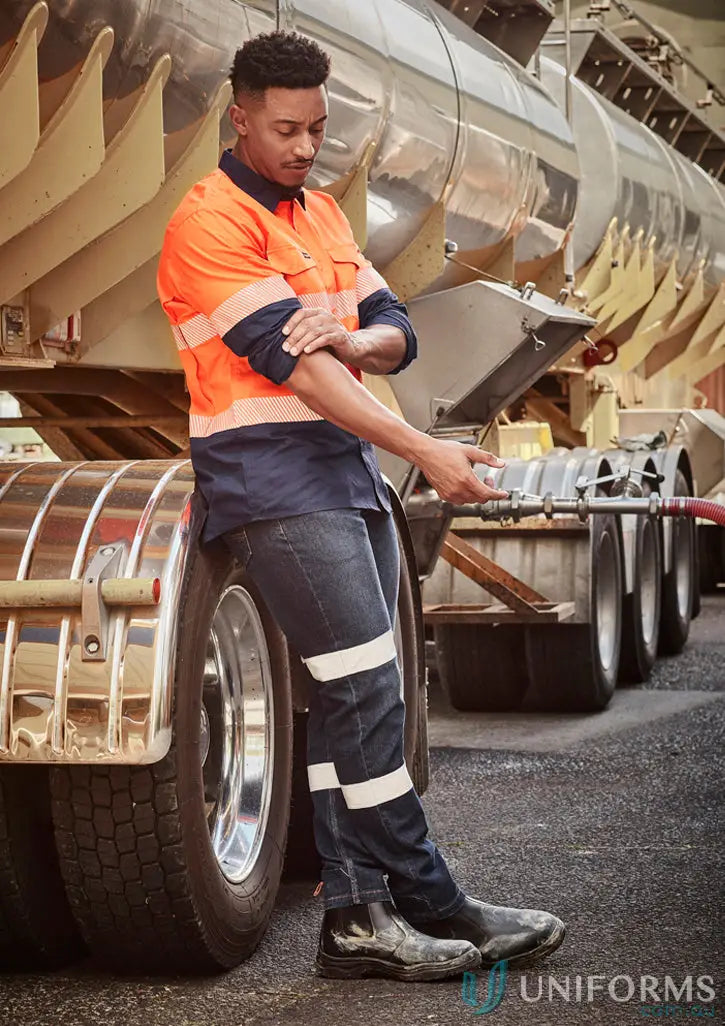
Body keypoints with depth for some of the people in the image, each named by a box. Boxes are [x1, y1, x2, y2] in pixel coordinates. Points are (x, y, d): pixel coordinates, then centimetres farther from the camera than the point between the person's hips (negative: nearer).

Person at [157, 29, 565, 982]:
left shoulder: (322, 212, 18)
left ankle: (356, 914, 10)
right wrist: (424, 450, -22)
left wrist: (351, 340, -13)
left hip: (352, 474, 8)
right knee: (366, 690, -11)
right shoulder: (213, 221, -9)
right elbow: (289, 361, -18)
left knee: (353, 700, 6)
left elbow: (395, 331, 13)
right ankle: (432, 904, -5)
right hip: (275, 483, -8)